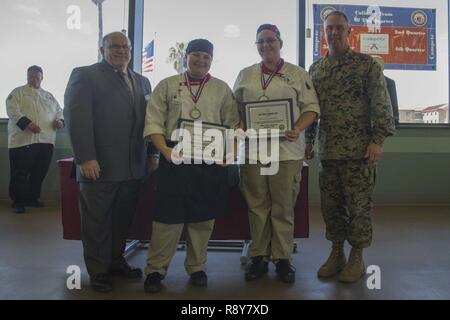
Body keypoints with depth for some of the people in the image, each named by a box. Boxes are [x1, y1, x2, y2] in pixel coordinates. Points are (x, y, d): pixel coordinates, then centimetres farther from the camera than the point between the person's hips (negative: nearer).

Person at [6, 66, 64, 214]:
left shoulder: (49, 96, 22)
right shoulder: (18, 92, 6)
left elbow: (58, 110, 23)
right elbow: (12, 110, -8)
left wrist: (60, 120, -1)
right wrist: (26, 123, -23)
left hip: (46, 140, 5)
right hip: (23, 139, -5)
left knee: (40, 172, 11)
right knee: (20, 173, -2)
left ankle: (32, 198, 26)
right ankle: (18, 202, 10)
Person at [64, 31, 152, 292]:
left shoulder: (142, 81, 16)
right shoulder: (85, 75, -1)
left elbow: (148, 119, 15)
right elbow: (77, 117, -11)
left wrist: (152, 154, 7)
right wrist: (85, 158, -18)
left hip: (134, 167, 6)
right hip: (99, 166, -5)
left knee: (123, 219, 14)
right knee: (97, 221, 7)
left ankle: (116, 261, 32)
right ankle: (98, 271, 22)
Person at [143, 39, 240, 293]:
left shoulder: (222, 89, 11)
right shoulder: (167, 86, 7)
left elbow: (233, 123, 7)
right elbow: (154, 122, 2)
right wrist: (165, 150, -12)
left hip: (211, 161, 2)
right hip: (174, 159, -1)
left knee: (203, 217, 8)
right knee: (168, 216, -1)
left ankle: (197, 268, 24)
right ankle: (155, 270, 13)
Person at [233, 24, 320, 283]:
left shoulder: (298, 74, 7)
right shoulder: (245, 75, 15)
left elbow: (311, 107, 3)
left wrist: (298, 129, -15)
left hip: (287, 148, -2)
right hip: (252, 148, 2)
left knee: (284, 206, 2)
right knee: (257, 204, 7)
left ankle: (283, 258, 16)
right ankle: (259, 256, 19)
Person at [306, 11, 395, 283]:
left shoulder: (367, 65, -1)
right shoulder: (315, 69, 12)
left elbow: (382, 106, -4)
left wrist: (378, 140, -12)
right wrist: (308, 141, 12)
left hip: (359, 150, -4)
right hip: (327, 150, 4)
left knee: (359, 206, 3)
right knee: (330, 205, 10)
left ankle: (357, 259, 18)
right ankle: (336, 254, 25)